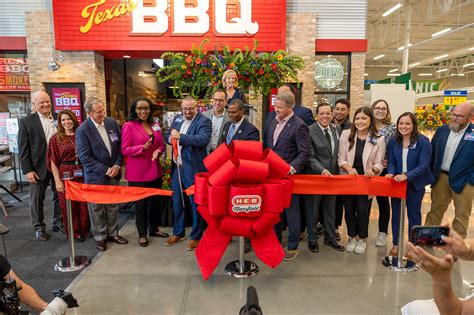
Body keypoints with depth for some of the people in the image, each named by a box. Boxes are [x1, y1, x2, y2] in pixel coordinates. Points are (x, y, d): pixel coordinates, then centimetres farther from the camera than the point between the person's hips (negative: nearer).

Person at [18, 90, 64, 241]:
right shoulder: (26, 122, -4)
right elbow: (23, 149, -5)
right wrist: (27, 170, -10)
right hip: (39, 167, -2)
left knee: (60, 195, 11)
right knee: (37, 198, 8)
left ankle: (58, 223, 28)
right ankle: (39, 227, 24)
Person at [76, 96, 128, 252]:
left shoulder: (112, 123, -2)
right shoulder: (82, 130, -15)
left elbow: (120, 145, 5)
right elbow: (85, 157, -15)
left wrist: (117, 165, -6)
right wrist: (105, 170, -15)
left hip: (113, 173, 4)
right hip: (95, 176, -4)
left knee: (113, 205, 15)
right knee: (97, 208, 9)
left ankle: (113, 233, 31)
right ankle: (100, 237, 26)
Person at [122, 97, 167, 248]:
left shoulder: (154, 125, 8)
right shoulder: (128, 126, -10)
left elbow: (161, 144, 12)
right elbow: (125, 150, -12)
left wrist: (158, 150, -11)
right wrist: (143, 148, -26)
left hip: (155, 170, 6)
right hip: (138, 173, -6)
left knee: (155, 201, 16)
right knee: (141, 204, 7)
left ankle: (154, 228, 35)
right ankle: (142, 234, 23)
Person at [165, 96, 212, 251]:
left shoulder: (204, 121, -11)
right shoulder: (177, 118, 10)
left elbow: (203, 139, -26)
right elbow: (168, 136, 15)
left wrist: (181, 137, -33)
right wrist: (170, 138, -9)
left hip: (193, 169, -6)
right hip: (176, 167, 7)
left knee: (195, 203, 7)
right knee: (176, 201, 17)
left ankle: (196, 236, 23)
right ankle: (178, 233, 35)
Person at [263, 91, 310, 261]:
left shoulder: (299, 126, -13)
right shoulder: (272, 122, 8)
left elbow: (304, 153, -15)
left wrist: (291, 168, -26)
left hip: (289, 175, -6)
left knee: (291, 210, 6)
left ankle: (292, 246, 21)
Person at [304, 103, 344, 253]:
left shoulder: (336, 129, 6)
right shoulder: (309, 131, -13)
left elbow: (337, 152, 13)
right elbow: (310, 157, -15)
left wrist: (334, 172, 4)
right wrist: (323, 171, -26)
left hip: (332, 175, 6)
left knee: (330, 209, 18)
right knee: (312, 209, 9)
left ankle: (330, 238, 34)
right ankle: (312, 239, 26)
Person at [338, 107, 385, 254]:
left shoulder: (379, 139, -5)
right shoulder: (345, 134, -5)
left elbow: (378, 163, -4)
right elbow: (341, 158, -4)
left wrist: (373, 170, -26)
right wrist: (349, 168, -23)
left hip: (366, 180, -1)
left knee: (362, 209, 2)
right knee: (349, 209, 10)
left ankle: (362, 239, 26)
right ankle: (352, 237, 30)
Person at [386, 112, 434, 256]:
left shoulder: (423, 141, -15)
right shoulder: (393, 141, -2)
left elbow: (423, 166, -21)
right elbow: (391, 162, -2)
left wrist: (406, 176, -34)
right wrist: (391, 173, -23)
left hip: (415, 184, -3)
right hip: (397, 182, 3)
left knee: (414, 215, 13)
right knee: (396, 213, 13)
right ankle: (395, 244, 30)